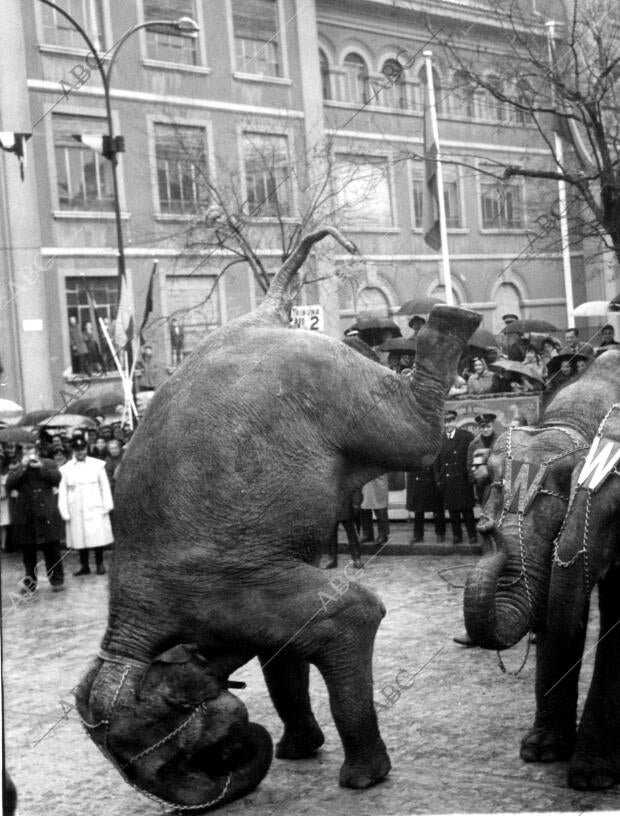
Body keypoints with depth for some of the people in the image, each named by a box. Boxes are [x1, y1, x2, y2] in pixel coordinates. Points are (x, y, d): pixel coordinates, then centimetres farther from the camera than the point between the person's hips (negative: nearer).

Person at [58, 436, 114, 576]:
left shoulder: (97, 465, 4)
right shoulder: (66, 469, 5)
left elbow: (105, 486, 5)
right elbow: (62, 492, 5)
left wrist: (107, 506, 0)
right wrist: (65, 512, -1)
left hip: (95, 508, -1)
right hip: (76, 511, 1)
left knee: (98, 537, -3)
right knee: (80, 538, 4)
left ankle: (100, 564, 9)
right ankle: (84, 566, 14)